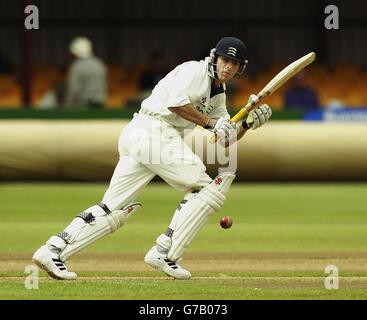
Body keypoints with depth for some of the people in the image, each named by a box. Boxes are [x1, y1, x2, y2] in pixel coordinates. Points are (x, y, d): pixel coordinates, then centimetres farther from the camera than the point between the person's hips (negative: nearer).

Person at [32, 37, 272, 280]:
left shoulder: (218, 94, 26)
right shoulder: (195, 70, -2)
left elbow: (225, 139, 23)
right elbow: (175, 102, -18)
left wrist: (249, 123, 7)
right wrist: (210, 123, -12)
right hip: (154, 130, -9)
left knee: (114, 208, 4)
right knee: (204, 187, -6)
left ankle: (54, 250, -4)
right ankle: (164, 253, -8)